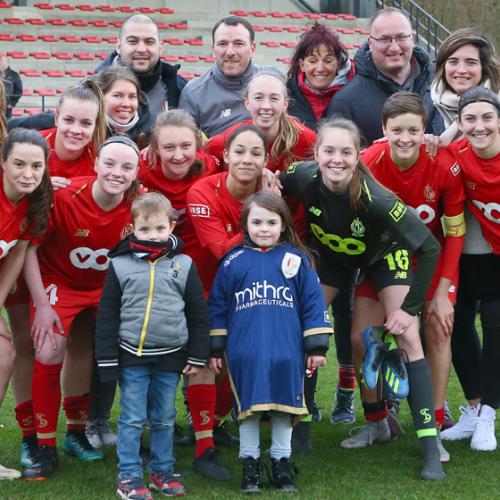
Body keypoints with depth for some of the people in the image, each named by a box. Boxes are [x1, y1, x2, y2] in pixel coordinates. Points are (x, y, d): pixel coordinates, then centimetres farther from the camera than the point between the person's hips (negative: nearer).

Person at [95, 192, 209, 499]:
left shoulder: (184, 265, 1)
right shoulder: (120, 265, -3)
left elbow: (199, 314, 5)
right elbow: (107, 316, 0)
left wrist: (197, 356, 3)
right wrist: (108, 359, -2)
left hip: (170, 357, 2)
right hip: (132, 357, -2)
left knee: (165, 419, 13)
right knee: (133, 419, 2)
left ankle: (163, 472, 24)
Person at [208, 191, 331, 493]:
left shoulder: (297, 259, 2)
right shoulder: (233, 261, 4)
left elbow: (314, 304, 3)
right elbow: (217, 306, 9)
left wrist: (316, 347, 0)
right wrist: (215, 348, 8)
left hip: (287, 353, 0)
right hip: (245, 354, 0)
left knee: (284, 406, 8)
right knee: (249, 407, 7)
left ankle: (282, 463, 22)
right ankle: (250, 464, 19)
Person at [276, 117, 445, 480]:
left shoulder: (375, 198, -39)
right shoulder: (304, 178, -31)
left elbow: (430, 248, -32)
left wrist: (410, 307, -30)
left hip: (383, 255, -4)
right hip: (334, 255, 4)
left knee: (407, 337, -17)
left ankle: (430, 447, -17)